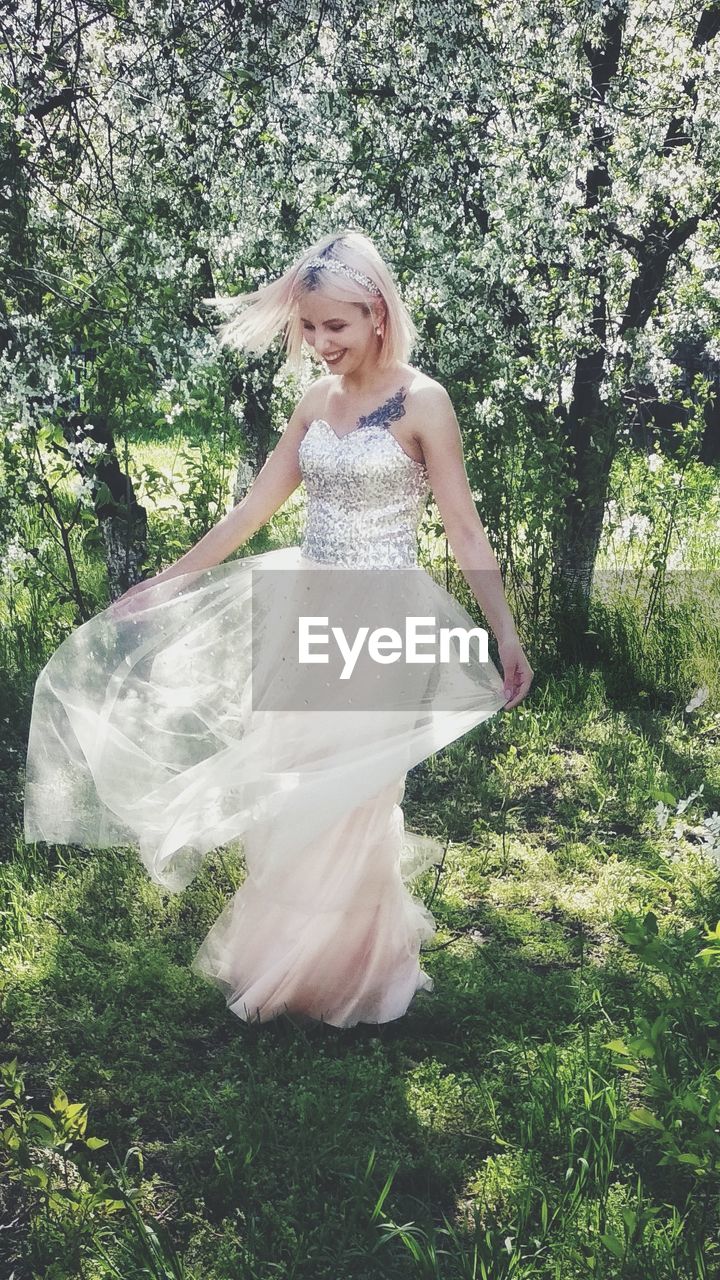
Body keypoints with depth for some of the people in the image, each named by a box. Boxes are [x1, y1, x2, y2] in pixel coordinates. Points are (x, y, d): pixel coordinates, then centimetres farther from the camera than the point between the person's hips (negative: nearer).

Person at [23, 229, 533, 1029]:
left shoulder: (422, 402, -10)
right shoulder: (317, 399, 7)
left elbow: (465, 531, -10)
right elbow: (253, 508, 10)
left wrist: (506, 634, -14)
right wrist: (165, 583, 12)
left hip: (380, 620, -6)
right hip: (308, 611, 6)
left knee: (347, 802, 3)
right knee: (287, 790, 13)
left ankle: (349, 974, 26)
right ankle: (288, 957, 34)